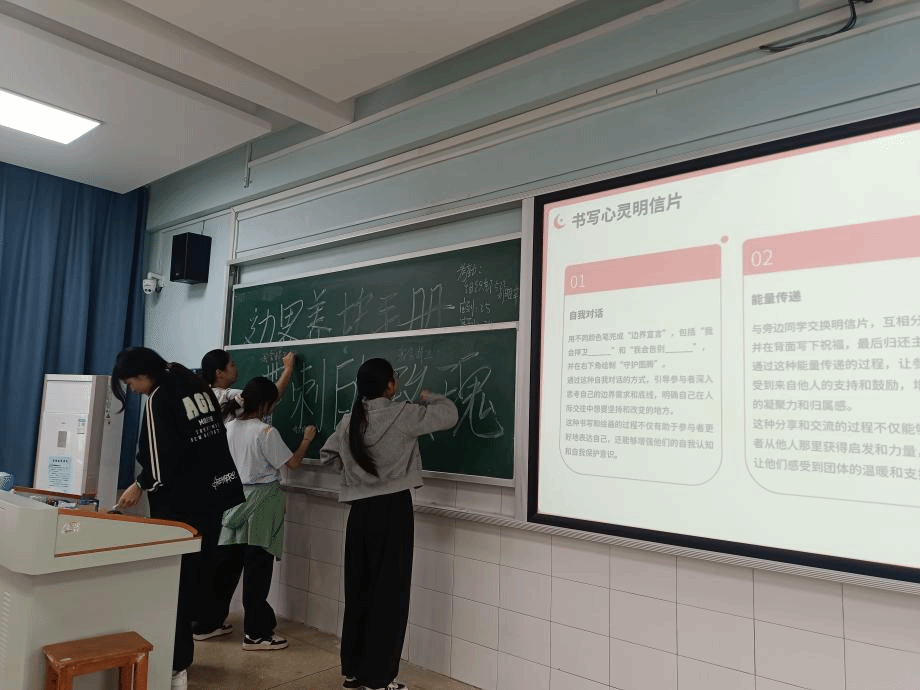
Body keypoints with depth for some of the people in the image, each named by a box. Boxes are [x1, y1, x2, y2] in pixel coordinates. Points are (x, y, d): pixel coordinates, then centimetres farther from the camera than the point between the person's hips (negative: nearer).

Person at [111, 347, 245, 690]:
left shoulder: (159, 398, -12)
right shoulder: (197, 384, 10)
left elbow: (162, 459, -16)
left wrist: (141, 486, 0)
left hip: (182, 503, -7)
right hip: (214, 493, 8)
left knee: (174, 578, 1)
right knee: (193, 574, 14)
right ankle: (179, 648, 26)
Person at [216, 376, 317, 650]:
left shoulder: (229, 426, 3)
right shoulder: (266, 432, -16)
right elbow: (293, 462, -10)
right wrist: (307, 439, 6)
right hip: (261, 501, -7)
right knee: (257, 568, 1)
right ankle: (256, 633, 10)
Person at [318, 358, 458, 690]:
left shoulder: (349, 420, 7)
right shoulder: (401, 414, -11)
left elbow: (327, 455, 18)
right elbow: (449, 414, -7)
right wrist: (428, 398, 12)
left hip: (360, 510, 6)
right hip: (393, 509, -6)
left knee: (358, 589, 14)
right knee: (389, 592, 3)